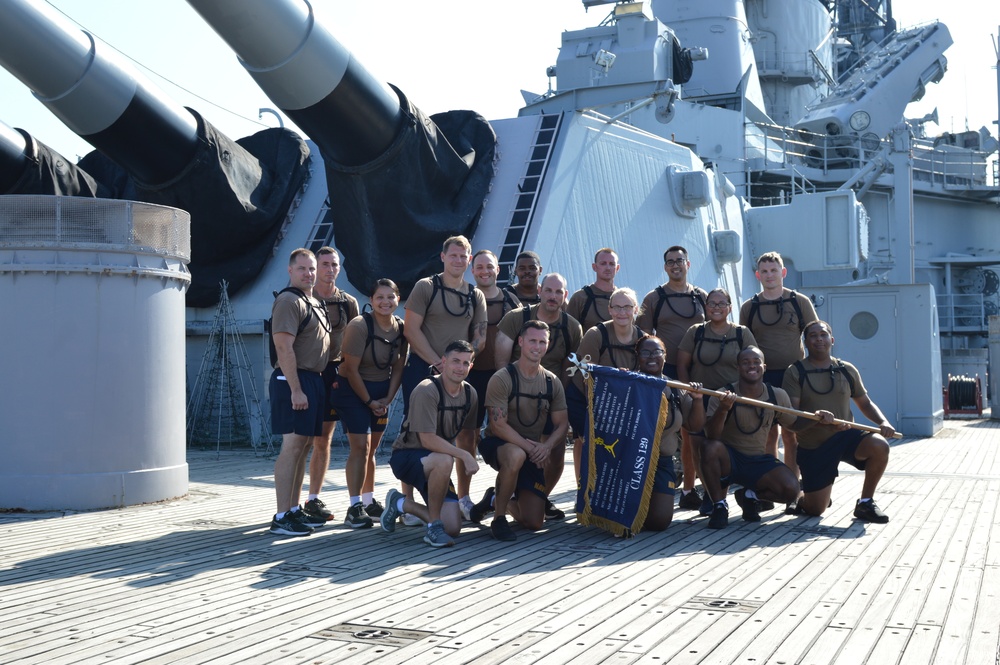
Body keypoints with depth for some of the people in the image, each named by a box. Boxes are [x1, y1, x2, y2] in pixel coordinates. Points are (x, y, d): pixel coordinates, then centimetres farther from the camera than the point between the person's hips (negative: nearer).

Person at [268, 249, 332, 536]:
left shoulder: (315, 304, 20)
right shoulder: (288, 301, -11)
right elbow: (284, 348, -19)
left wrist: (324, 381, 19)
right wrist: (296, 390, -23)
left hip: (314, 380, 10)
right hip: (294, 380, -10)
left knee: (303, 447, 11)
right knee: (292, 445, -11)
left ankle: (294, 510, 18)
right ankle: (281, 517, -10)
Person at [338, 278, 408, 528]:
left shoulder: (401, 328, -2)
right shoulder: (360, 326, -19)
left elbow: (398, 367, 3)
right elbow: (351, 369, -18)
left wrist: (387, 399, -6)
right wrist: (369, 401, -12)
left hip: (381, 392, 6)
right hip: (355, 390, -6)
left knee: (372, 448, 13)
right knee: (360, 447, -11)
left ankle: (369, 501, 24)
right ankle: (354, 508, -7)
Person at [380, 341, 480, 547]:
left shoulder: (470, 394, 0)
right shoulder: (426, 391, -22)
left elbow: (467, 433, 13)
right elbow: (428, 440, -26)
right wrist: (464, 455, -27)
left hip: (436, 464, 7)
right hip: (406, 456, -7)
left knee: (453, 528, -5)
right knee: (444, 460, -40)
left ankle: (401, 503, 20)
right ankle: (434, 526, -20)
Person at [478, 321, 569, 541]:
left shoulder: (552, 382, 2)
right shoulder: (502, 378, -14)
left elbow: (561, 425, 1)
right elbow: (498, 425, -20)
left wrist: (547, 446, -19)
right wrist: (528, 446, -29)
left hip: (532, 454, 5)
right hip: (497, 444, -5)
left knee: (534, 523, -1)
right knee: (516, 455, -43)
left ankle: (498, 500, 32)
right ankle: (499, 518, -21)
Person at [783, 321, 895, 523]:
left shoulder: (847, 370, 5)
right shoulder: (795, 372, -6)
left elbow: (865, 403, 13)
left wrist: (883, 422, -7)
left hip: (846, 436, 3)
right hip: (813, 446, -2)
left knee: (879, 446, -30)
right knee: (815, 509, -3)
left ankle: (865, 503, -8)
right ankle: (800, 495, 37)